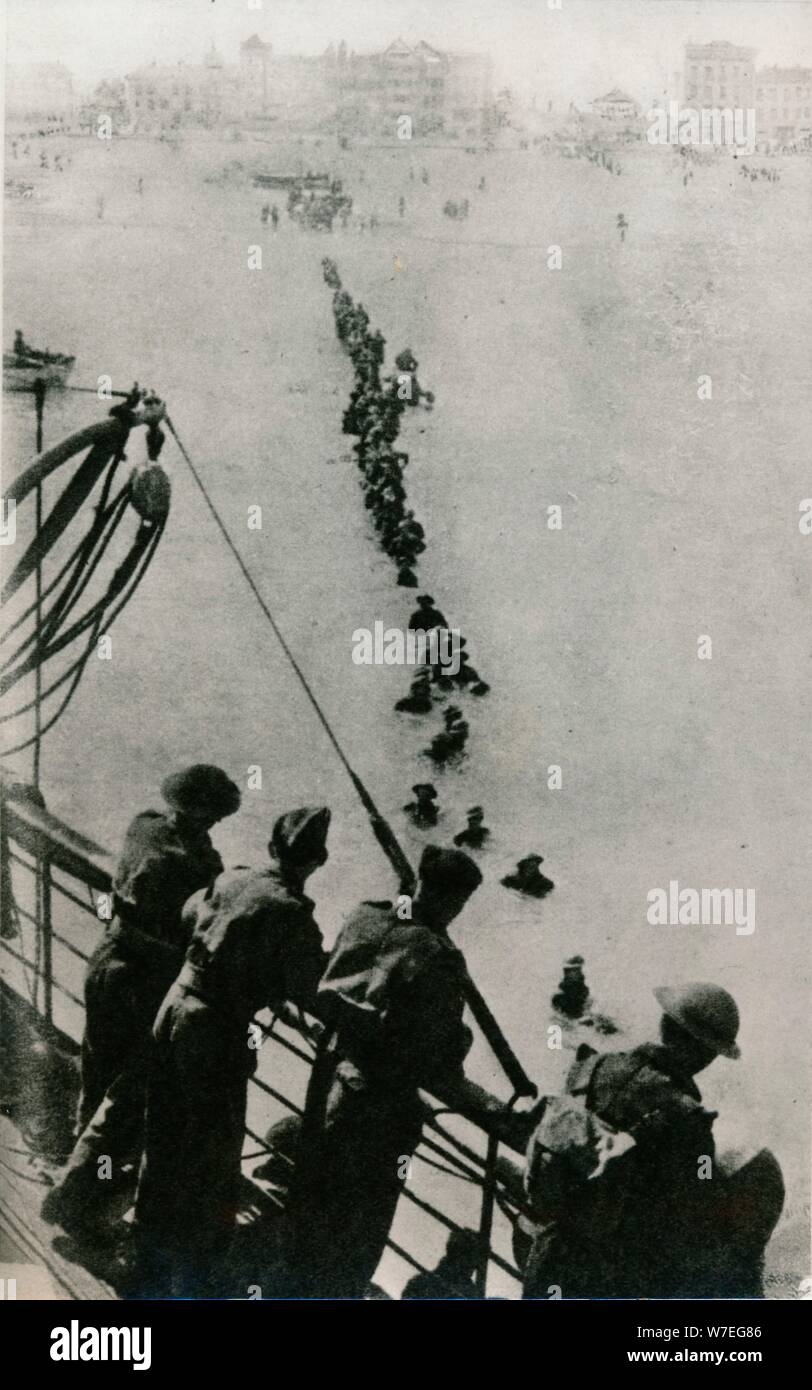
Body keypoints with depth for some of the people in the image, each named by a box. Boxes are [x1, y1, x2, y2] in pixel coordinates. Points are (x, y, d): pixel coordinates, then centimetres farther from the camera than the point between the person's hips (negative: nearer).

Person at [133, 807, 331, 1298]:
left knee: (165, 1146, 20)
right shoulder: (293, 914, -18)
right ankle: (191, 1279, 15)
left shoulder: (230, 881, 2)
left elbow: (189, 913, 22)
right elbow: (309, 995, -12)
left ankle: (153, 1265, 36)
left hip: (175, 1014, 7)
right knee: (210, 1164, 7)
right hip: (218, 1036, -7)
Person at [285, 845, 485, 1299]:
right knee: (361, 1219, 13)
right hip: (381, 1106, -7)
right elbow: (434, 1062, -21)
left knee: (314, 1197, 26)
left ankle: (300, 1286, 46)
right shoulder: (437, 960, -26)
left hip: (331, 1079, 7)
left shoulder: (364, 919, -6)